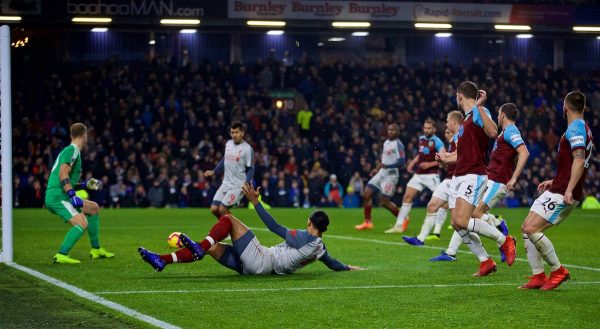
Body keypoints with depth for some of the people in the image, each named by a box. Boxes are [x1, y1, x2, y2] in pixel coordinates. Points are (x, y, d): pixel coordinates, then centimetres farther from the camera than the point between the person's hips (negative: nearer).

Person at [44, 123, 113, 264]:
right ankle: (61, 256, -30)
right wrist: (73, 196, -26)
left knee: (94, 208, 24)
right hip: (57, 197, -10)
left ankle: (96, 250, 29)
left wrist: (85, 184, 22)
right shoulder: (72, 150, -8)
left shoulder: (69, 151, 22)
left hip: (61, 196, 10)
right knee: (82, 223, -25)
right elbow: (63, 175, -22)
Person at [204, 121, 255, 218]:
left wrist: (246, 184, -22)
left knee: (222, 209, -14)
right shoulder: (228, 144, 8)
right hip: (226, 184, 7)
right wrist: (214, 171, 22)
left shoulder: (247, 148, -11)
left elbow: (250, 169, -9)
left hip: (238, 186, -7)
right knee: (214, 209, 0)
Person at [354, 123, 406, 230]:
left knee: (384, 201, -7)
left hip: (391, 174, -9)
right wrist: (377, 169, 22)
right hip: (382, 173, 9)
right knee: (367, 194, 0)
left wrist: (387, 166, -28)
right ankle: (367, 222, 8)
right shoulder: (386, 143, 16)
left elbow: (402, 161, -21)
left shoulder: (398, 144, -12)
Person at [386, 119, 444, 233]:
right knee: (407, 197, 0)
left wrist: (430, 164, -22)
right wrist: (413, 163, 16)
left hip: (431, 175, -7)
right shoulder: (421, 139, 11)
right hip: (418, 174, 7)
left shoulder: (437, 142, -11)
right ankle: (399, 225, 3)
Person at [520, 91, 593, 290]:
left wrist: (569, 190, -31)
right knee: (527, 229, 7)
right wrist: (553, 182, 33)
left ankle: (558, 271, -6)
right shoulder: (584, 129, 21)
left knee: (532, 229, -17)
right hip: (557, 190, 10)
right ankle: (538, 277, 6)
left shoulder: (575, 128, -11)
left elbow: (579, 160, -24)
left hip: (563, 193, -10)